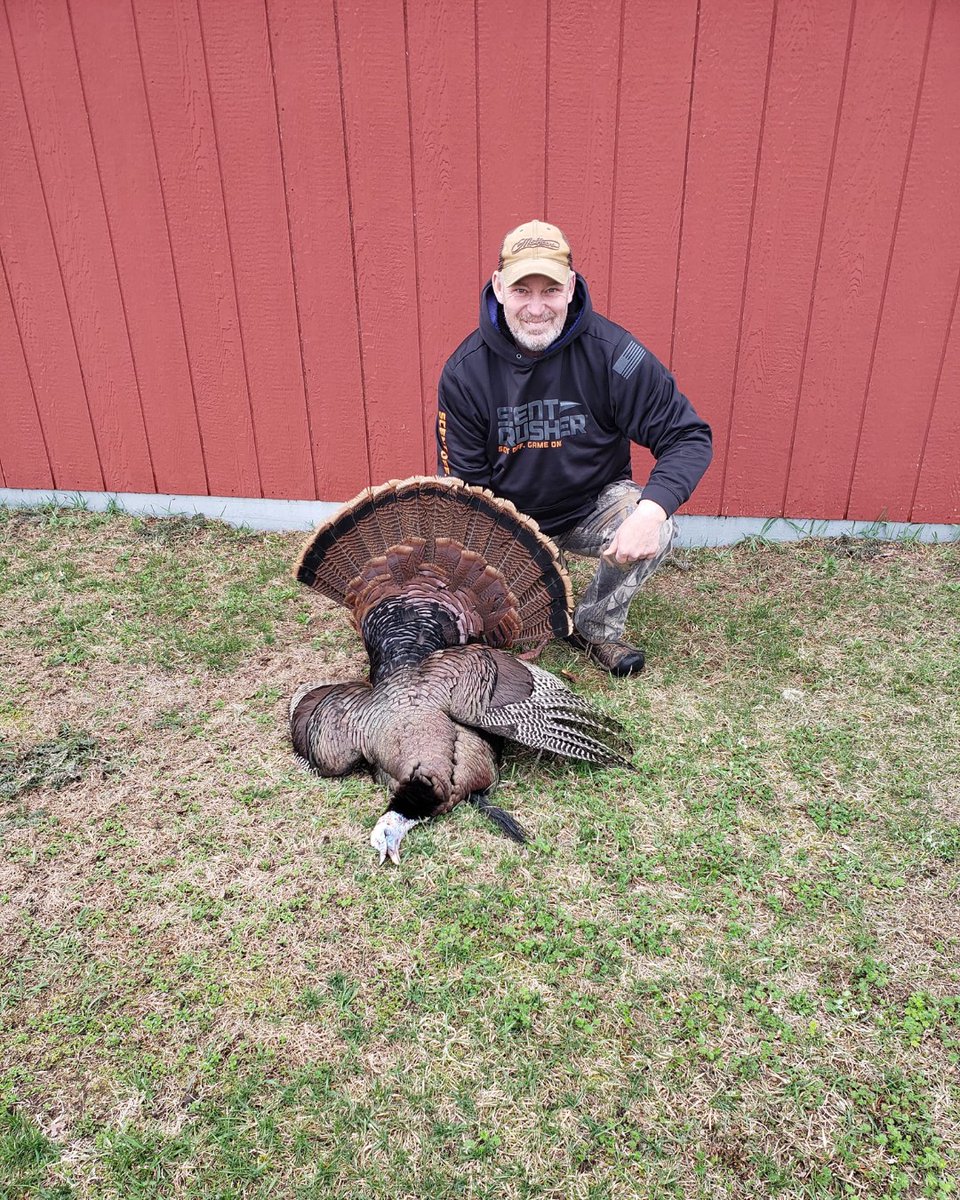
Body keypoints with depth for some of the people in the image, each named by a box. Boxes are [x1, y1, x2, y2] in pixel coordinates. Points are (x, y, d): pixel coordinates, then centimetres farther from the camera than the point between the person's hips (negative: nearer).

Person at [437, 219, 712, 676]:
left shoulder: (611, 352, -19)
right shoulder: (465, 371, -13)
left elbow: (689, 437, -17)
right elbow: (462, 480, -8)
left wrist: (651, 510, -36)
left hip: (591, 507, 0)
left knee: (657, 531, -31)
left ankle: (595, 627, -2)